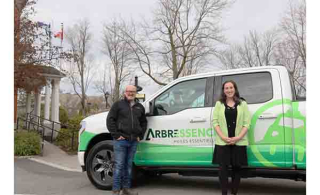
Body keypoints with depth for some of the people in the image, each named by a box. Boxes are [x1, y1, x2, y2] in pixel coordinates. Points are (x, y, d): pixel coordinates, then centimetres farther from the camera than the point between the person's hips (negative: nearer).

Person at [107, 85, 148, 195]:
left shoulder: (140, 107, 15)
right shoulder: (118, 104, 1)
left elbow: (143, 122, 22)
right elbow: (110, 120, -4)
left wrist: (140, 136, 10)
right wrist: (116, 135, -11)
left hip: (133, 141, 5)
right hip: (120, 140, -4)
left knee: (128, 165, 12)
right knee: (119, 165, -3)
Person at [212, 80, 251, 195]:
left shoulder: (242, 104, 7)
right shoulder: (219, 104, 8)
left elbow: (247, 123, 1)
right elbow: (215, 121, 2)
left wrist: (238, 137, -11)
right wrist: (223, 137, -11)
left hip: (238, 142, 0)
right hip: (222, 142, 0)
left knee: (237, 167, 6)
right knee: (223, 167, -1)